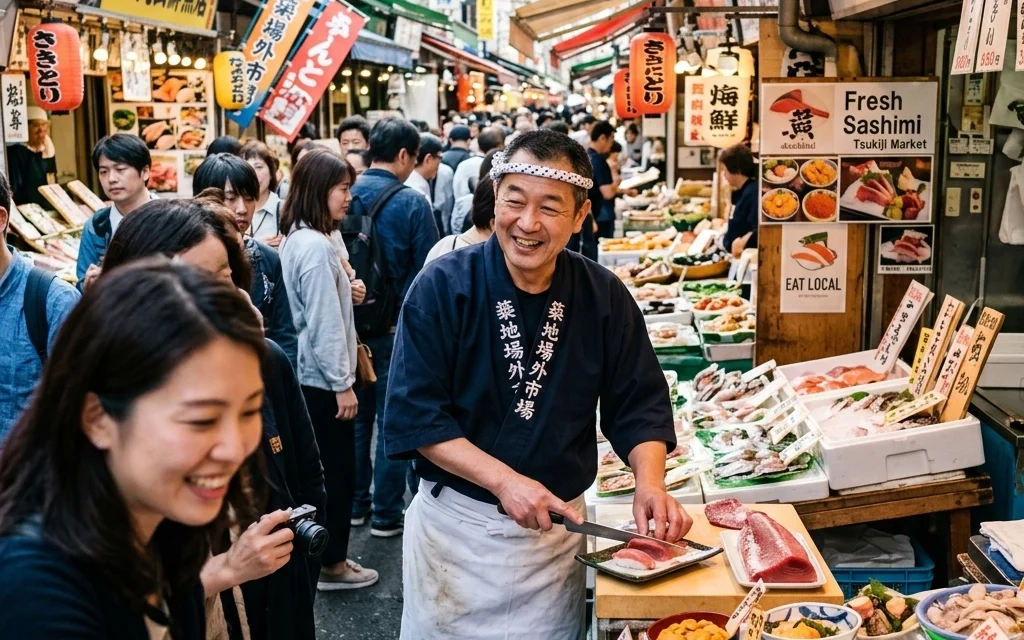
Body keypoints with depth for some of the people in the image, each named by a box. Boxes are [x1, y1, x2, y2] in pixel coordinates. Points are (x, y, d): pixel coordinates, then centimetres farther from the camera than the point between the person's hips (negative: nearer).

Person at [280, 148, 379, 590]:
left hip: (308, 372, 10)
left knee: (321, 467, 17)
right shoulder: (316, 246, -21)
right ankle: (332, 564, 13)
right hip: (323, 377, -10)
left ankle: (323, 552, 28)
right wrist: (343, 383, -17)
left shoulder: (296, 238, 9)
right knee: (337, 469, 2)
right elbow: (325, 322, -22)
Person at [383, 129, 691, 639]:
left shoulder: (605, 297, -5)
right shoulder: (442, 288, -14)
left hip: (559, 525, 3)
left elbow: (639, 404, 1)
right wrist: (503, 480, -24)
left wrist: (650, 482, -18)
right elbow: (414, 416, -15)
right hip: (456, 524, -2)